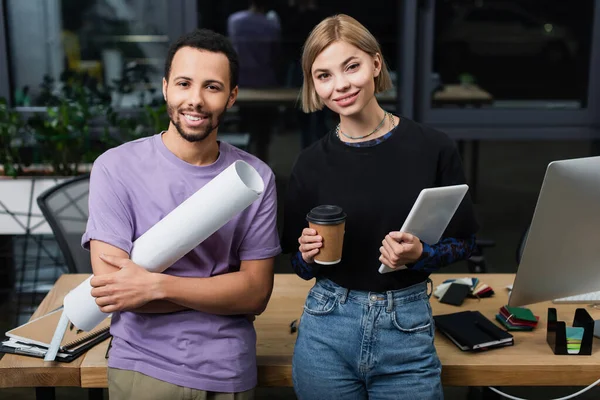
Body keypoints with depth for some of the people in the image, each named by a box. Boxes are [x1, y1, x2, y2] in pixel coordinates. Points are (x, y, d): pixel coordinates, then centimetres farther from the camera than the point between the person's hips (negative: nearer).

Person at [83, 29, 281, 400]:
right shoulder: (116, 168, -11)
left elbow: (256, 294, -9)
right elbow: (108, 291, -17)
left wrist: (156, 285, -21)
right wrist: (226, 287, -15)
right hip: (143, 367, -2)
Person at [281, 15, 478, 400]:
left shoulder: (434, 148, -7)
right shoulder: (312, 162, -2)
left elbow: (464, 240, 2)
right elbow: (301, 266, 7)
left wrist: (420, 254, -16)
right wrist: (309, 255, -14)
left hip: (408, 330, -1)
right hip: (325, 331, 2)